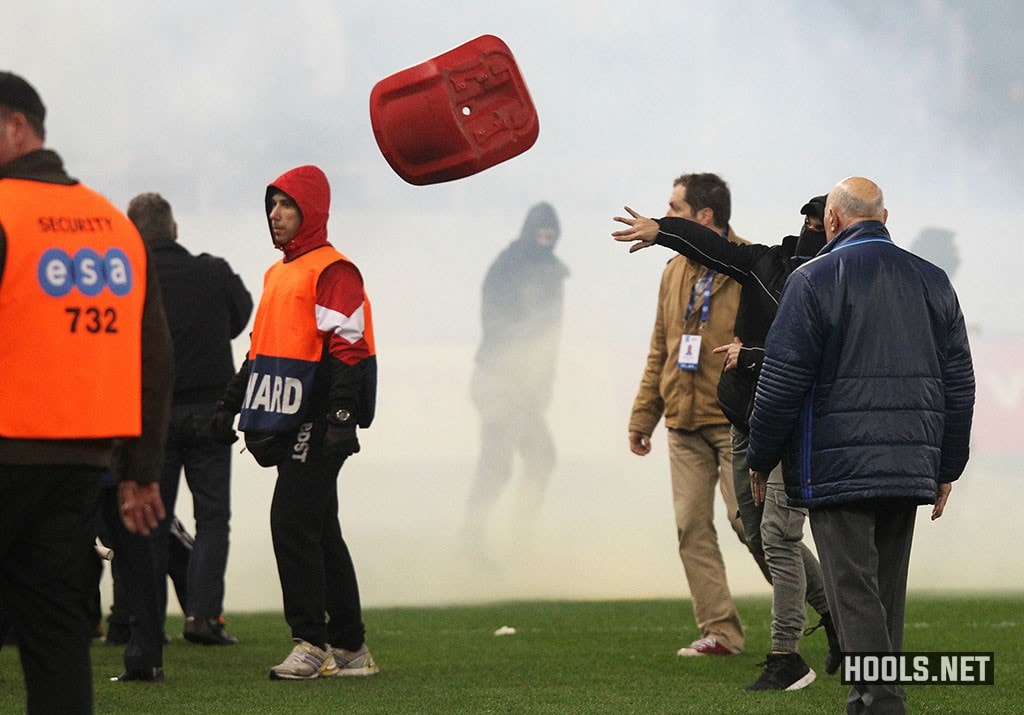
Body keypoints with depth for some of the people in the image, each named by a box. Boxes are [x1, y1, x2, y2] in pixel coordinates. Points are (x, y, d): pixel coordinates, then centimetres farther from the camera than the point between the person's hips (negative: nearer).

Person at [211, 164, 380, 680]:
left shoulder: (332, 272, -9)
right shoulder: (277, 274, 20)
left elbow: (347, 349, -16)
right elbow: (260, 348, 27)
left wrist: (342, 419, -23)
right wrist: (231, 404, 23)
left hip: (315, 424, -10)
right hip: (283, 424, 10)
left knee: (292, 523, -13)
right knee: (318, 531, 11)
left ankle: (311, 643, -9)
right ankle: (350, 649, 16)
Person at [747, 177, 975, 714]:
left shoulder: (814, 279, -6)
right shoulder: (933, 281, 11)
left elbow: (782, 381, -8)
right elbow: (959, 383, 13)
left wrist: (760, 460, 3)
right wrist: (947, 467, 19)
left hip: (837, 468, -6)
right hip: (910, 466, 6)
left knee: (854, 595, -7)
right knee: (887, 594, 13)